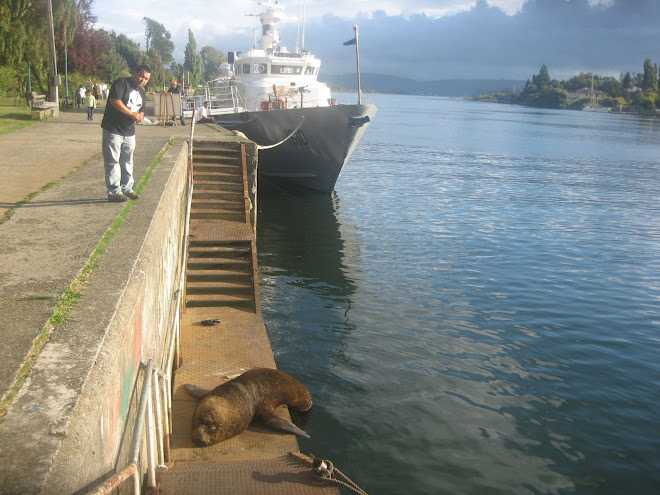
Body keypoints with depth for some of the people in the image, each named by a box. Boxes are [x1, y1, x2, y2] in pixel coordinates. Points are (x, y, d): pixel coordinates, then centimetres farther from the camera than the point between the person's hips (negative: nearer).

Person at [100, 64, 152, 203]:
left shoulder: (142, 93, 17)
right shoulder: (122, 83, -10)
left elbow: (141, 110, 26)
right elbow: (114, 100, -22)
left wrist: (140, 116, 1)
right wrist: (132, 114, -19)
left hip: (129, 132, 8)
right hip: (113, 130, -8)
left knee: (127, 162, 14)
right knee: (113, 162, -5)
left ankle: (127, 189, 23)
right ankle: (114, 192, -3)